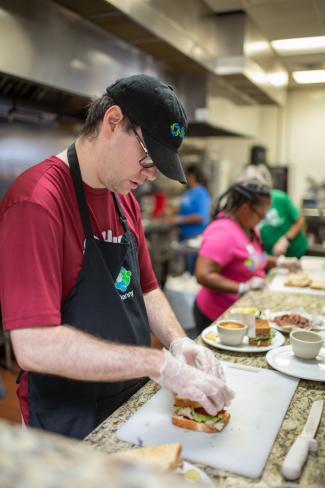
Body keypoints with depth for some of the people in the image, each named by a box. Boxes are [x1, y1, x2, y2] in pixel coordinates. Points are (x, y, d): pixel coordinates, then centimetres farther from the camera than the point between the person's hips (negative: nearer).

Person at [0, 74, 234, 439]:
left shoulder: (125, 200, 2)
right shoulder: (37, 200, -25)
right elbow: (34, 345, -31)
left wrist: (178, 342, -8)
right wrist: (158, 364, -29)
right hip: (68, 425, -8)